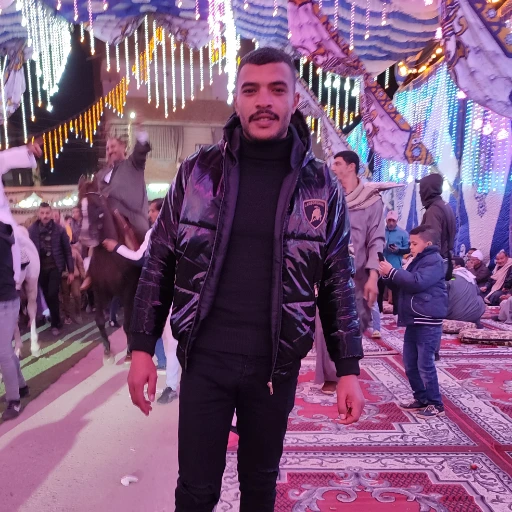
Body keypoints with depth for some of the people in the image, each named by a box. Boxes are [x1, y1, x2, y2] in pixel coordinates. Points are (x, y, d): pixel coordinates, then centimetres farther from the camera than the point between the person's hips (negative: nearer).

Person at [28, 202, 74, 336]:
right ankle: (55, 319, 28)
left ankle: (55, 324, 3)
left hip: (55, 266, -2)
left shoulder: (59, 229, -4)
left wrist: (71, 270, -1)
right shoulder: (32, 230, -2)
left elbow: (67, 250, -1)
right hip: (40, 267, 2)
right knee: (47, 296, 9)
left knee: (52, 294, -11)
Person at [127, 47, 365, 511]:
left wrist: (349, 369, -1)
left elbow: (338, 283, 1)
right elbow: (160, 262, 1)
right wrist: (143, 348, -1)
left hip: (276, 366, 1)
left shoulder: (321, 187, -3)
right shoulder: (197, 172, -3)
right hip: (204, 360, 0)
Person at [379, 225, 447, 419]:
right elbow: (406, 284, 21)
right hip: (413, 321, 10)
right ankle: (422, 399, 26)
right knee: (410, 364, 13)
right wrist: (389, 275, 2)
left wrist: (392, 271, -18)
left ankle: (436, 404, 8)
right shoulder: (418, 261, 20)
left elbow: (417, 282, -23)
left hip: (428, 323, -10)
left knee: (425, 364, -5)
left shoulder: (434, 261, -10)